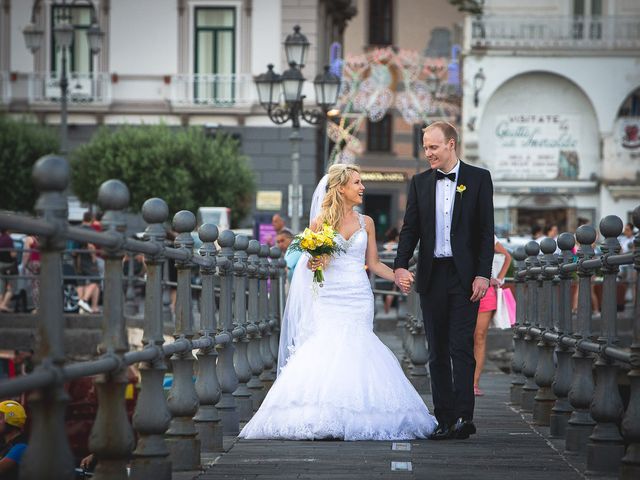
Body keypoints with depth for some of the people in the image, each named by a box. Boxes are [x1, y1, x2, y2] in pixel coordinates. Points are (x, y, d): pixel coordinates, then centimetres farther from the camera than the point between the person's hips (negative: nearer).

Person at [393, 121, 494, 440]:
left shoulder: (478, 179, 2)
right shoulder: (420, 183, 10)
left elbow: (486, 230, -1)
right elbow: (410, 229, 7)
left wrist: (483, 274, -10)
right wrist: (400, 266, -9)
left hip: (464, 277, -4)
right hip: (431, 276, 4)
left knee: (462, 348, -11)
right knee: (438, 351, 5)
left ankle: (464, 417, -14)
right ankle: (445, 420, 9)